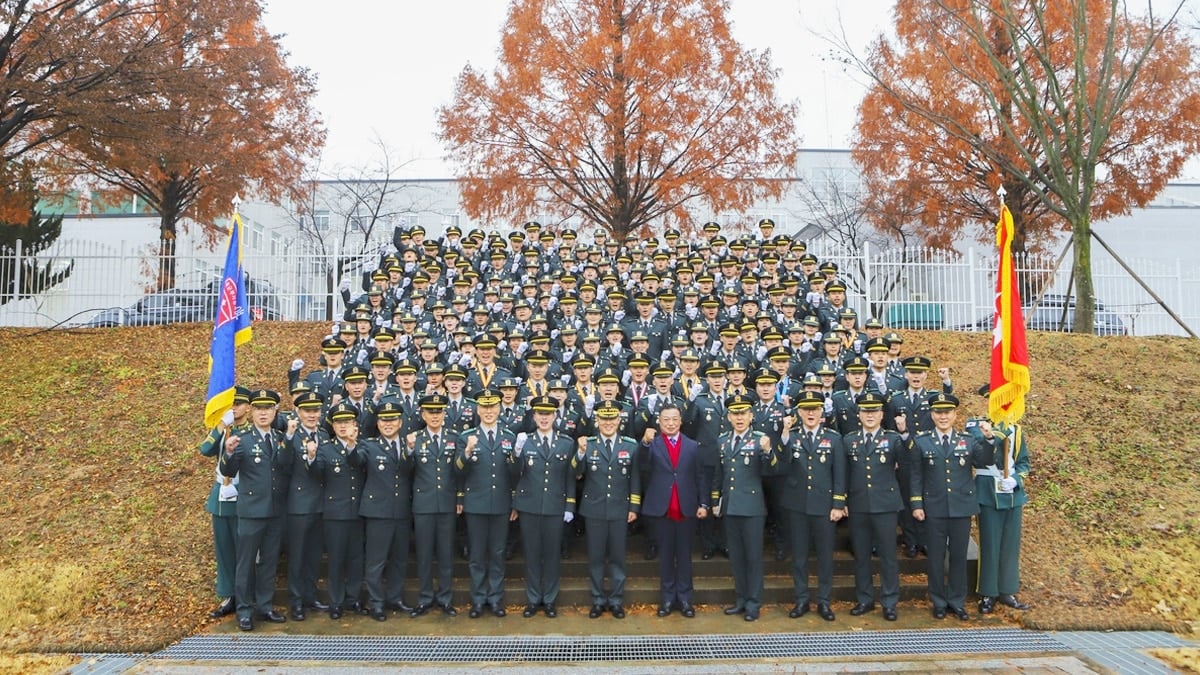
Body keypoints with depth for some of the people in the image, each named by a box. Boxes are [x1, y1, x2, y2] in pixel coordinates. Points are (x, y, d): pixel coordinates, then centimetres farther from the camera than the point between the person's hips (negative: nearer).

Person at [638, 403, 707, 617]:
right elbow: (642, 464, -18)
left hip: (687, 509, 1)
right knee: (665, 555, 8)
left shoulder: (693, 446, 7)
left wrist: (703, 504, -2)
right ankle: (667, 598, 16)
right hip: (662, 509, -1)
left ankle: (684, 598, 15)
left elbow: (700, 477, 7)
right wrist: (645, 442, -35)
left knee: (684, 555, 7)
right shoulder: (652, 445, 1)